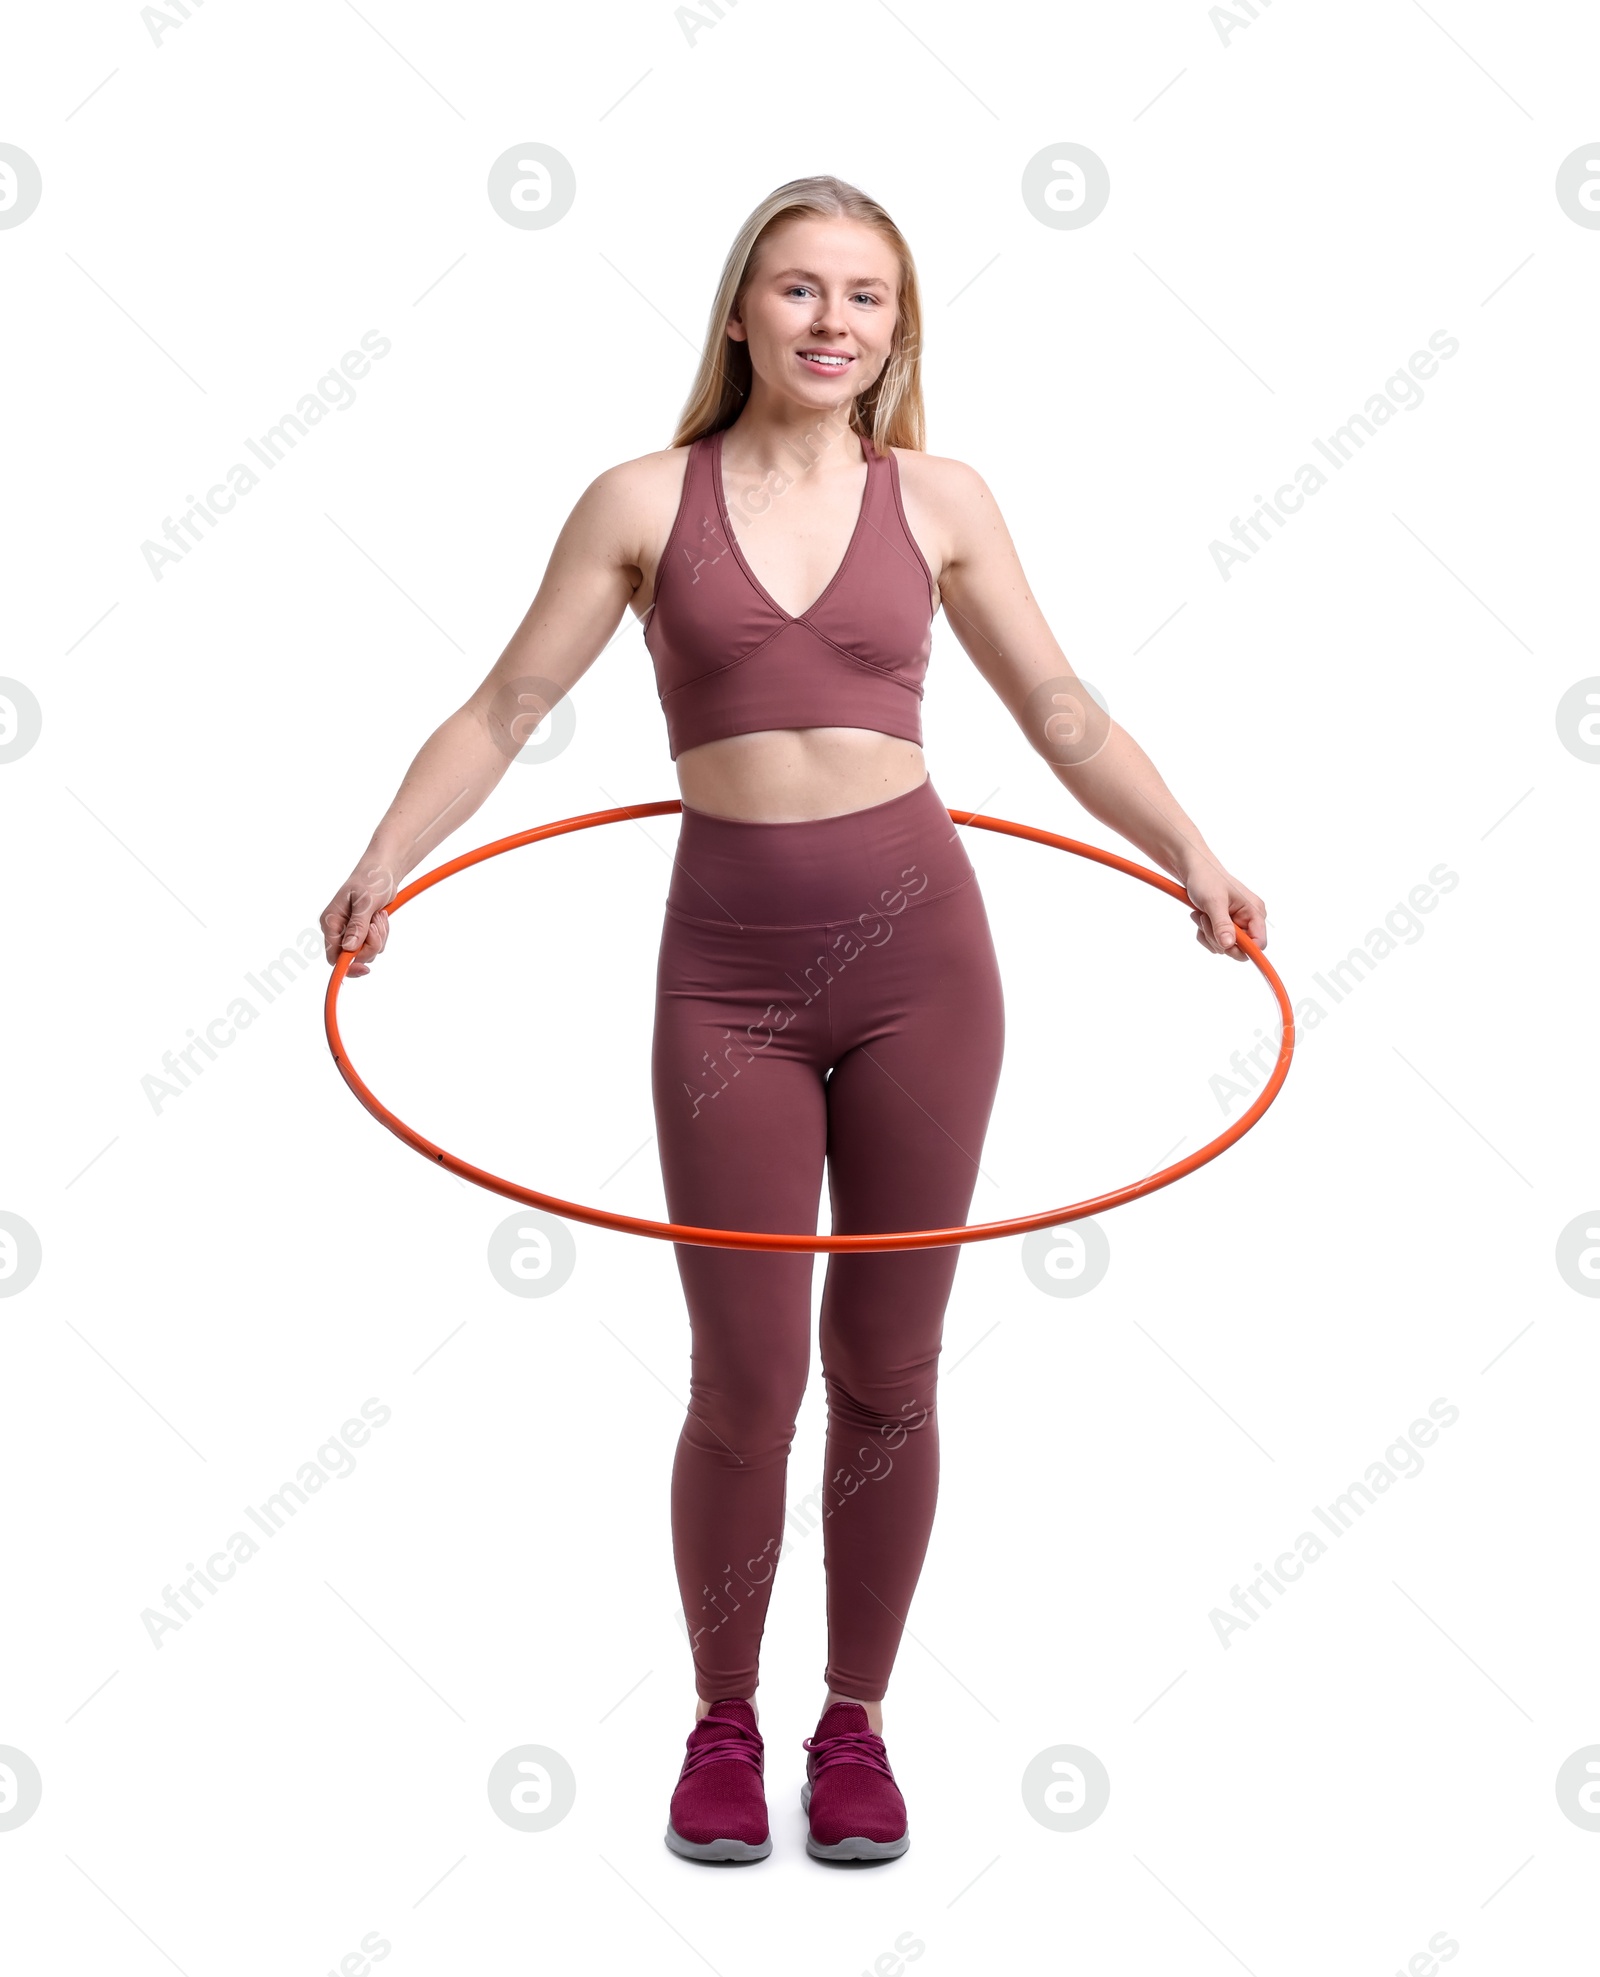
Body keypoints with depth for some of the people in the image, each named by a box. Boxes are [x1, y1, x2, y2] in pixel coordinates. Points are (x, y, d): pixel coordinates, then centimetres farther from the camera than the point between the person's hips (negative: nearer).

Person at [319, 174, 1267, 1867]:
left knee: (885, 1368, 7)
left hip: (913, 945, 1)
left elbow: (1066, 719, 9)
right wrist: (385, 863, -9)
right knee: (743, 1382, 1)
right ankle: (723, 1723, 23)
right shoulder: (645, 501, 4)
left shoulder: (938, 502, 7)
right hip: (728, 963, -1)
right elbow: (505, 708, 2)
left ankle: (857, 1722, 25)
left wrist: (1191, 859, -2)